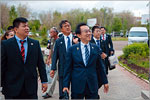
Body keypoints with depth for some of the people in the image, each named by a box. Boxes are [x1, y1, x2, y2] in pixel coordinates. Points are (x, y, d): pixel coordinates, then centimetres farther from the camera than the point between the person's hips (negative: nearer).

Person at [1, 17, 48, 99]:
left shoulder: (35, 43, 7)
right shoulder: (6, 44, -2)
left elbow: (40, 63, 8)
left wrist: (44, 81, 6)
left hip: (31, 87, 2)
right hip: (12, 88, -2)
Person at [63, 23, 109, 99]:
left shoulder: (96, 48, 5)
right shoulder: (72, 49, -2)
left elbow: (100, 67, 10)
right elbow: (67, 69, -1)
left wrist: (105, 82, 12)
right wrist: (66, 85, -5)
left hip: (92, 86, 2)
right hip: (77, 86, -1)